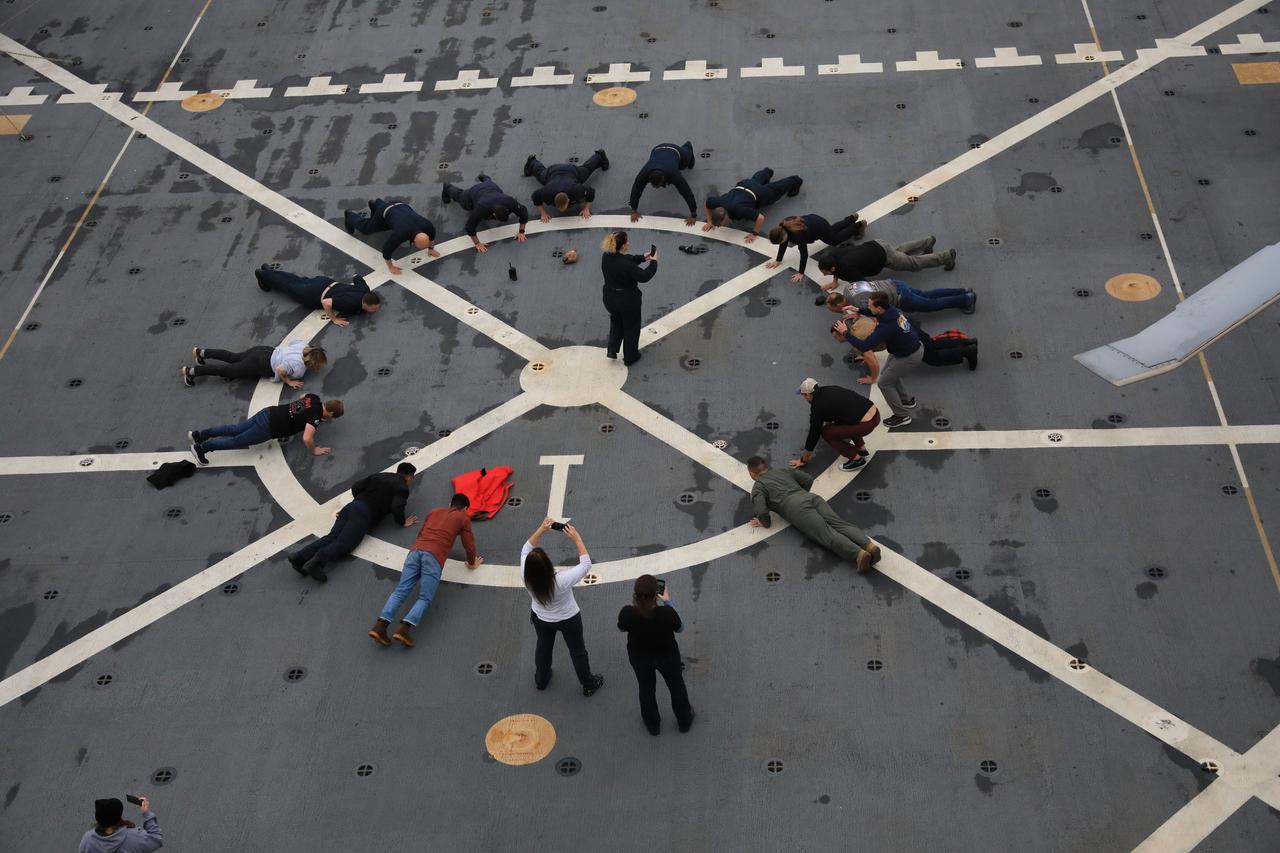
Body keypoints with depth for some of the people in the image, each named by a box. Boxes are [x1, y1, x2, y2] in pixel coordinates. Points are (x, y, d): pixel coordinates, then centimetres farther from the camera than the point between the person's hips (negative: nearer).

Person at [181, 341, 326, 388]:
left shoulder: (304, 345, -5)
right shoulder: (299, 367, -29)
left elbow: (291, 343, 14)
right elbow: (280, 369, -37)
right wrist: (289, 381, -22)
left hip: (265, 351, 8)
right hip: (261, 365, -8)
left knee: (233, 357, 27)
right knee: (228, 370, 5)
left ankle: (201, 352, 38)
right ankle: (192, 371, 12)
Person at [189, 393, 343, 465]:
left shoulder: (314, 398, 6)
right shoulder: (316, 416, -20)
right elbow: (306, 439, -32)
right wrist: (314, 450, -12)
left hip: (268, 413, 8)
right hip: (268, 428, -8)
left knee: (236, 429, 16)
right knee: (238, 441, 0)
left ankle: (200, 434, 16)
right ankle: (201, 447, 1)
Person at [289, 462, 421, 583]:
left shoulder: (379, 476, 28)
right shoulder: (402, 487, 7)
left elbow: (355, 487, 25)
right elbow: (397, 507, -10)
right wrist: (402, 522, 7)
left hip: (352, 506, 7)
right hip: (364, 514, -7)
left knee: (332, 537, -9)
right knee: (343, 544, -20)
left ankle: (300, 556, -29)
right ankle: (317, 561, -46)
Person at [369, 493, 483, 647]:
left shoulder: (434, 511, 33)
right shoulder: (463, 517, 20)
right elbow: (468, 544, 22)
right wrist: (472, 563, 39)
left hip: (416, 550, 4)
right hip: (435, 556, -4)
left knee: (400, 591, -3)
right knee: (424, 598, -6)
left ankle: (380, 625, -23)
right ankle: (405, 628, -30)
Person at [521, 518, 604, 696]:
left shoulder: (527, 578, -33)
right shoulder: (562, 581, -43)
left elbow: (525, 550, -15)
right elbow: (586, 564, -30)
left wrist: (541, 530, -19)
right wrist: (576, 538, -29)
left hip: (540, 619, 3)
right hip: (568, 620, -3)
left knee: (543, 646, 30)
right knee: (577, 650, 21)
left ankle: (541, 680, 53)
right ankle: (588, 684, 42)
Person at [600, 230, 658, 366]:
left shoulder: (607, 257, -11)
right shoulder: (625, 265, -33)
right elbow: (644, 276, -22)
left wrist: (642, 257, 5)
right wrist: (654, 262, -8)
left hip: (610, 298, 6)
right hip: (627, 300, -6)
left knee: (616, 322, 33)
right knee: (631, 327, 18)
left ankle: (612, 350, 32)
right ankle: (630, 357, 34)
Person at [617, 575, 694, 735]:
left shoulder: (627, 613, -31)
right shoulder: (666, 612, -36)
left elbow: (622, 628, -7)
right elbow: (679, 628, -13)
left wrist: (635, 602, -6)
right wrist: (667, 602, -9)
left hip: (639, 657, 1)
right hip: (667, 655, -1)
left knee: (646, 689, 28)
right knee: (676, 686, 27)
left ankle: (653, 725, 49)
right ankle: (685, 720, 50)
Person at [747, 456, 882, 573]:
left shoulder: (758, 488, 17)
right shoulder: (785, 471, 35)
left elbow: (761, 511, 1)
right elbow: (809, 480, 30)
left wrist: (765, 523, 20)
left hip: (796, 509, -5)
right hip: (812, 497, 5)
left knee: (827, 535, -22)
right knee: (840, 525, -13)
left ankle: (858, 554, -45)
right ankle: (868, 545, -39)